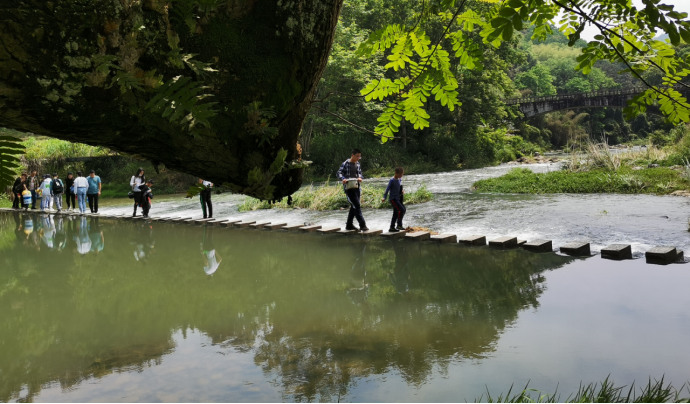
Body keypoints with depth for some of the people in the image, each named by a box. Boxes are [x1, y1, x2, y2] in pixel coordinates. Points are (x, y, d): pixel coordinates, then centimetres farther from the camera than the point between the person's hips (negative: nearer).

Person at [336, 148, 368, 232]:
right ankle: (362, 225, -12)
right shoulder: (346, 164, -6)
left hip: (356, 187, 7)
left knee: (354, 206, 13)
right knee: (357, 205, -13)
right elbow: (339, 173, -5)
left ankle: (349, 225, 25)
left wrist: (360, 178, -3)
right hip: (349, 187, -7)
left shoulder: (358, 164, 12)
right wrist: (343, 179, -25)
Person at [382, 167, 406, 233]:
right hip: (393, 198, -8)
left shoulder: (400, 179, 9)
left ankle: (392, 228, 17)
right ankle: (399, 225, -9)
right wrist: (384, 198, -15)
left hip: (398, 199, 8)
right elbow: (387, 189, -12)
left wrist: (402, 191, 1)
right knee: (402, 210, -18)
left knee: (396, 213, 10)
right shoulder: (392, 180, -14)